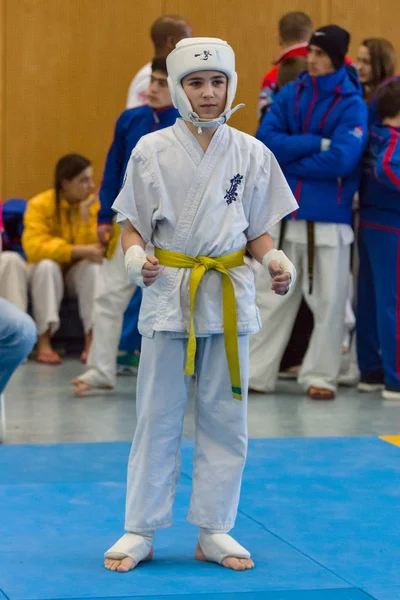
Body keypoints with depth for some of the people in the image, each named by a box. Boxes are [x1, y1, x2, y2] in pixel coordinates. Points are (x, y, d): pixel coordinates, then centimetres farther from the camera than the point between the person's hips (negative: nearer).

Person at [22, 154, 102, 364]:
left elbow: (91, 249, -17)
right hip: (47, 273, -2)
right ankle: (44, 343, -35)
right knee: (46, 265, -34)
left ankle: (92, 341, -32)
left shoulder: (95, 205, -9)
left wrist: (85, 216, -28)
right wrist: (80, 251, -36)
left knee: (92, 266, -30)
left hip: (77, 272, 2)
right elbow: (34, 246, -30)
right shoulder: (40, 204, -16)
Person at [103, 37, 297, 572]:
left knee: (224, 418, 7)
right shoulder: (152, 150, -2)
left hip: (230, 296, 2)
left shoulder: (251, 154, 2)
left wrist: (275, 260, -10)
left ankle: (214, 532, 17)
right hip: (168, 293, -2)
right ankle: (140, 532, 12)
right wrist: (136, 257, -17)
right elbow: (131, 224, 3)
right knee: (158, 418, 3)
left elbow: (257, 230, 9)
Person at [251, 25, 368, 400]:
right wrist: (317, 143, -13)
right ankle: (255, 373, 13)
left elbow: (341, 160, -18)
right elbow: (266, 141, -6)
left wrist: (290, 158, -10)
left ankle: (320, 376, 13)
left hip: (329, 218, -3)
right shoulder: (290, 94, 6)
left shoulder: (352, 105, -6)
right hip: (283, 214, 3)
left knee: (328, 300, 3)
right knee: (270, 297, 7)